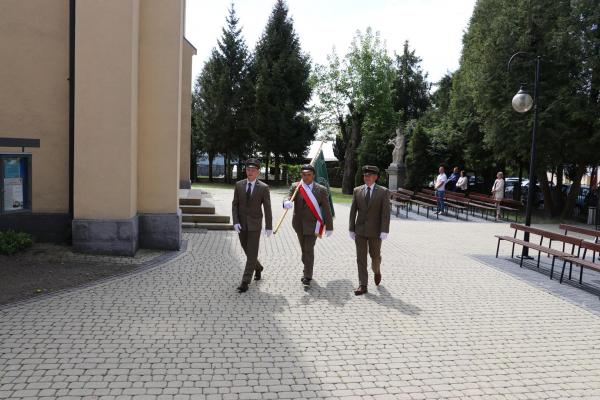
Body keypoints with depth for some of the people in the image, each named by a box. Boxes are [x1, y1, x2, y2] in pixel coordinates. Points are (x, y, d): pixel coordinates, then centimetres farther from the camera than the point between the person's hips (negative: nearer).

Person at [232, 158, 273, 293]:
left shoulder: (264, 187, -7)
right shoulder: (239, 185, 1)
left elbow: (267, 209, -5)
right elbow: (235, 204, 1)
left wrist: (269, 227, -5)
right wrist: (235, 222, -9)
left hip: (254, 225, -3)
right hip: (241, 225, 3)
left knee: (252, 253, -4)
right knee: (247, 250, 16)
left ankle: (245, 282, 2)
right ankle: (258, 267, 43)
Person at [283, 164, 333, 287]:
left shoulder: (321, 190, -6)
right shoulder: (295, 187, -1)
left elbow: (327, 209, -3)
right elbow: (288, 198, -13)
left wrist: (329, 227, -3)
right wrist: (287, 203, -39)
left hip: (312, 225, -3)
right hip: (299, 224, 3)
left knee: (309, 250, -6)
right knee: (303, 249, 17)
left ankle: (307, 277, 2)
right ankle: (307, 270, 38)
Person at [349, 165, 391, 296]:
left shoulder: (383, 192, -6)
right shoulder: (357, 191, 3)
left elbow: (385, 213, -10)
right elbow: (353, 211, 5)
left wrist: (384, 231, -17)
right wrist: (351, 229, 2)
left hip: (375, 231, -2)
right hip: (360, 230, 2)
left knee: (375, 255, 11)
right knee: (361, 258, 1)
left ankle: (376, 271, 43)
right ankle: (362, 285, 5)